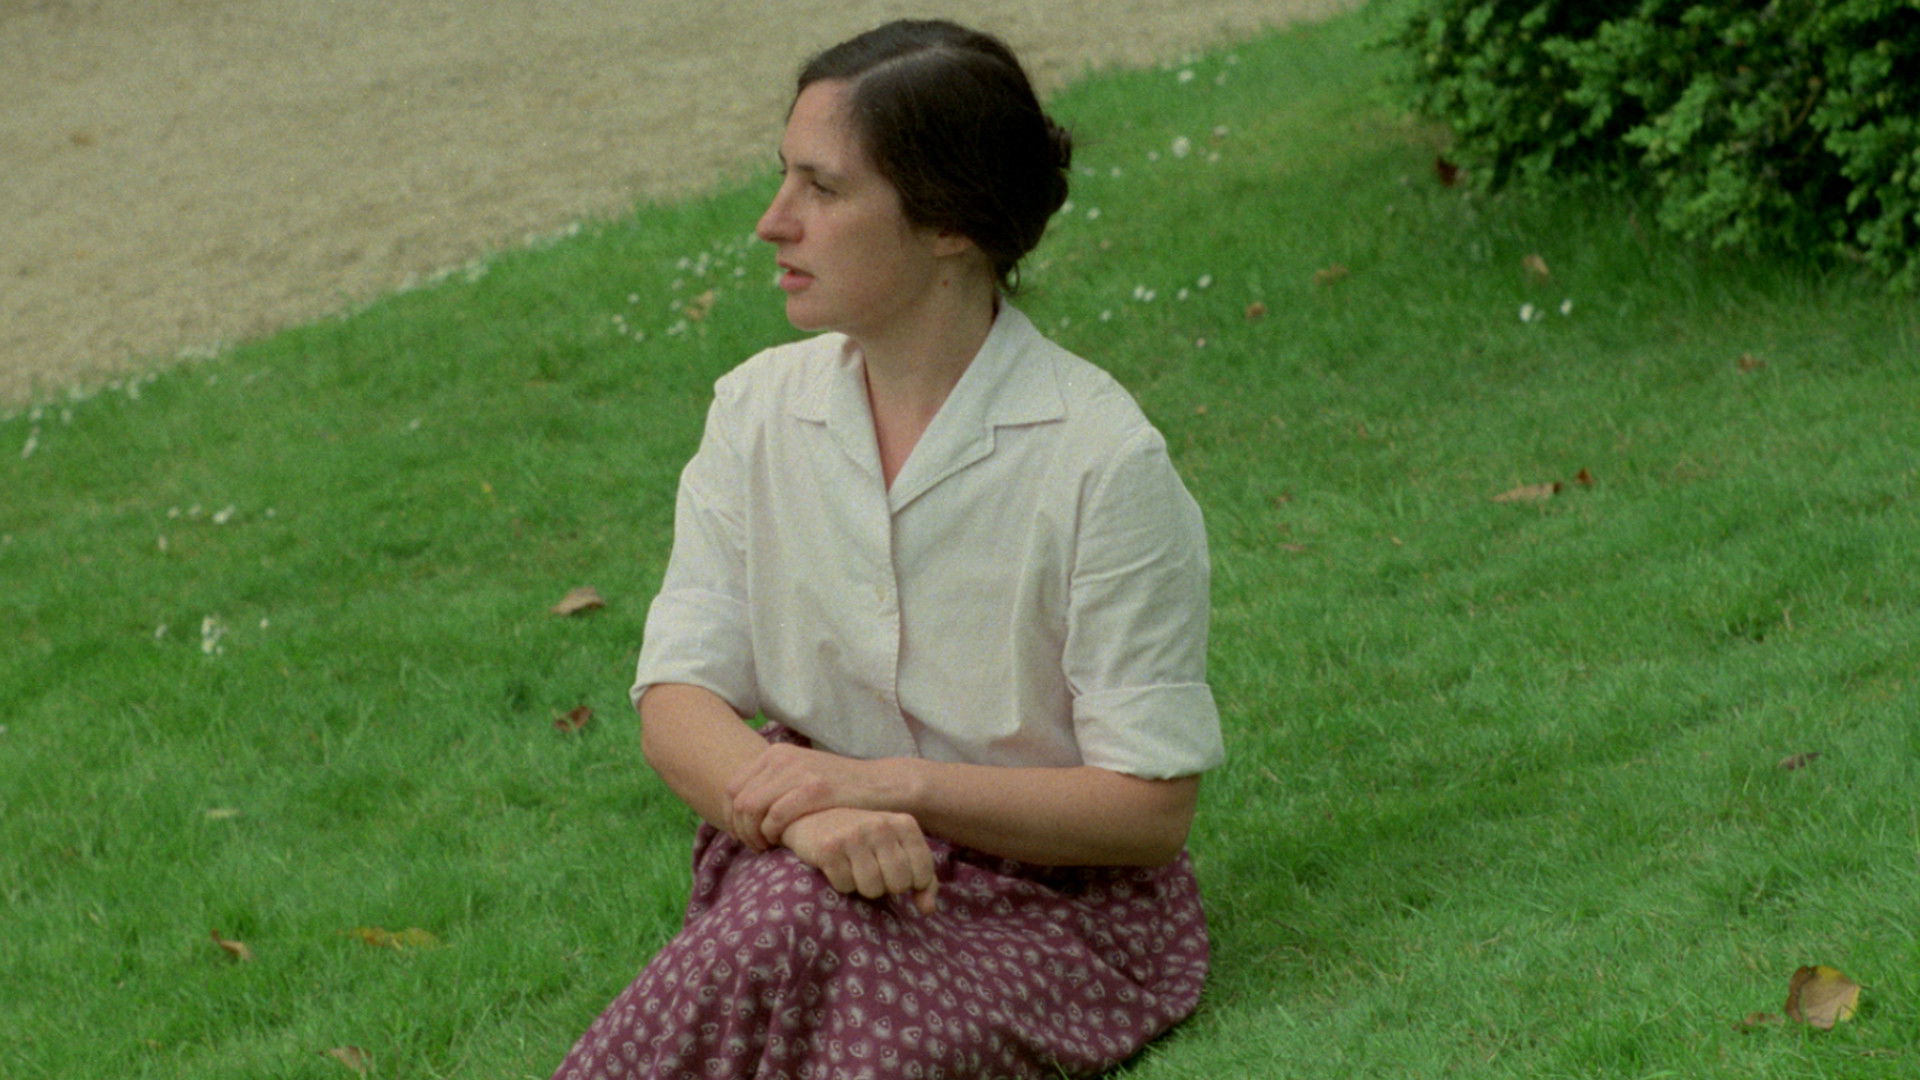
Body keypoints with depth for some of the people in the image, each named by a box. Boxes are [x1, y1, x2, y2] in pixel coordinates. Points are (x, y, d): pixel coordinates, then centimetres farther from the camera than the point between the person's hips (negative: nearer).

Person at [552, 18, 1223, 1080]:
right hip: (800, 848, 4)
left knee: (799, 934, -34)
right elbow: (675, 704, -3)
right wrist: (806, 814, -26)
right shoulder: (760, 408, 3)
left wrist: (889, 784, -23)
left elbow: (1150, 806, -12)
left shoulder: (1101, 456, -13)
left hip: (1052, 894, -4)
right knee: (796, 908, -33)